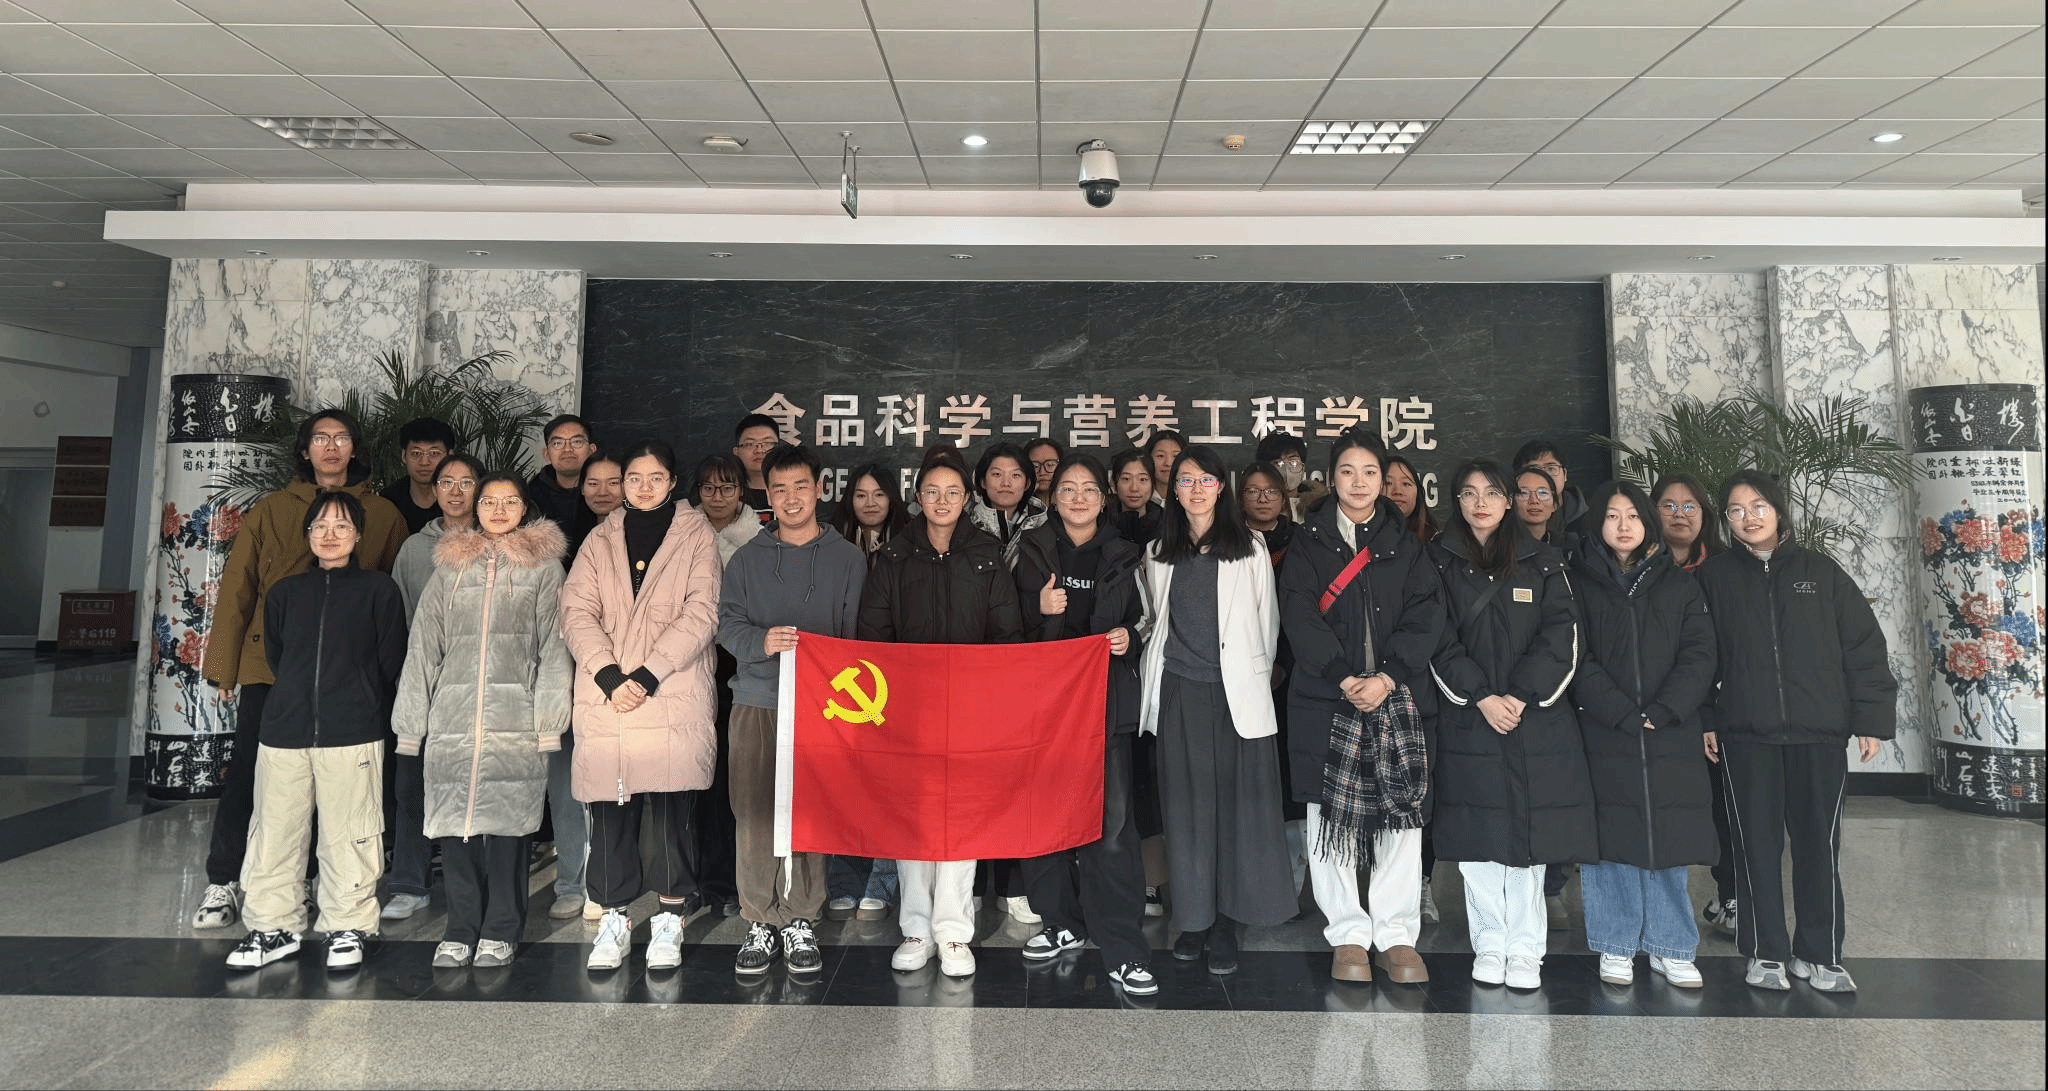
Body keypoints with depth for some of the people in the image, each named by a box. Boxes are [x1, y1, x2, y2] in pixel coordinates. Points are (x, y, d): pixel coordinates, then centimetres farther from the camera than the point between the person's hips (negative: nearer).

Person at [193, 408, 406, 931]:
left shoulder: (383, 515, 7)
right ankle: (222, 883, 18)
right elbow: (236, 589, 9)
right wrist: (224, 665, 5)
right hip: (270, 666, 1)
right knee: (245, 773, 4)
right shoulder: (271, 511, 9)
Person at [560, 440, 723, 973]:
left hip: (675, 703, -2)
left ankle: (668, 921, 13)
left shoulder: (696, 537, 7)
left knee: (672, 811, -1)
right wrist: (610, 676, -11)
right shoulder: (600, 540, 15)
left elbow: (700, 615, -4)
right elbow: (577, 612, 4)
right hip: (605, 703, 3)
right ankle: (614, 919, 20)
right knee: (610, 813, 6)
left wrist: (646, 676, -13)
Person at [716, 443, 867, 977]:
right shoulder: (747, 558, 12)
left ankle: (801, 921, 14)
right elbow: (728, 623, 5)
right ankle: (760, 922, 12)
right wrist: (761, 641, -16)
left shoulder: (848, 558, 10)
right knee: (755, 814, 0)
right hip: (756, 702, 1)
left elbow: (860, 632, 8)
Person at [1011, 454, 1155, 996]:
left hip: (1106, 701, -1)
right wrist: (1042, 613, -14)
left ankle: (1122, 948, -1)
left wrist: (1127, 636, -5)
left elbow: (1138, 621, 17)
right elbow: (1011, 629, 6)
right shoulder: (1032, 553, 8)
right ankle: (1064, 922, 25)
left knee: (1111, 820, -8)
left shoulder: (1122, 557, 9)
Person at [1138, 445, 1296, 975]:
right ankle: (1194, 917, 16)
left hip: (1236, 692, -2)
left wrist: (1256, 676, 9)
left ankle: (1226, 922, 8)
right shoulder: (1159, 552, 12)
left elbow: (1266, 621, 8)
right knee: (1186, 806, 5)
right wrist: (1153, 657, 11)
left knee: (1237, 804, -2)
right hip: (1179, 692, 2)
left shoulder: (1249, 547, 5)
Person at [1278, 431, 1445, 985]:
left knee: (1401, 815, 1)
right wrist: (1344, 678, -15)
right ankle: (1349, 935, 14)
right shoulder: (1308, 543, 7)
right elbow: (1299, 616, -4)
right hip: (1326, 699, -1)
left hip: (1398, 697, 1)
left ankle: (1396, 935, 14)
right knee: (1333, 815, 1)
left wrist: (1386, 677, -12)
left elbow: (1426, 615, 1)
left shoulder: (1405, 544, 12)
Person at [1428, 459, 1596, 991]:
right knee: (1478, 837, 2)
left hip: (1536, 720, 1)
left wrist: (1521, 696, -9)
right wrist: (1482, 697, -10)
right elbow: (1439, 643, 0)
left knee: (1530, 834, 1)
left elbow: (1562, 637, 2)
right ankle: (1489, 946, 15)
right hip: (1468, 721, -1)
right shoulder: (1438, 562, 7)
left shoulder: (1542, 562, 11)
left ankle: (1525, 949, 12)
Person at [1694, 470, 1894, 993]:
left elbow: (1863, 645, 6)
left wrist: (1872, 716, 0)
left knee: (1819, 841, 6)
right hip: (1744, 734, -1)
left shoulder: (1821, 571, 6)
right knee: (1757, 842, 4)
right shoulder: (1714, 576, 5)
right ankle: (1765, 953, 16)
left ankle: (1820, 955, 19)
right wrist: (1703, 720, -2)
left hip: (1820, 732, 1)